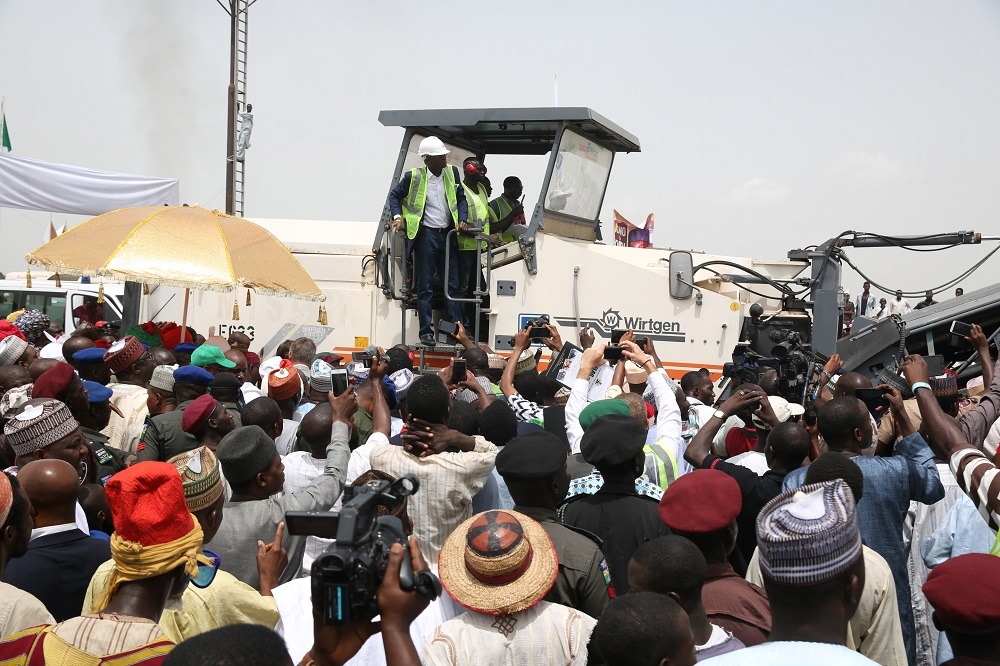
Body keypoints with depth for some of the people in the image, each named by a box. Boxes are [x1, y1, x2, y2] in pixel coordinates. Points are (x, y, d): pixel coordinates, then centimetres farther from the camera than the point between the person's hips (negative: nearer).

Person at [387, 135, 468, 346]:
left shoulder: (452, 172, 5)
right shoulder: (413, 176, -6)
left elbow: (461, 198, 14)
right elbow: (394, 195, 7)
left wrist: (462, 220, 0)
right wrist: (397, 216, -7)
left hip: (447, 234, 4)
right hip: (425, 235, -4)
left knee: (452, 284, 6)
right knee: (425, 287, 1)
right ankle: (426, 332, 5)